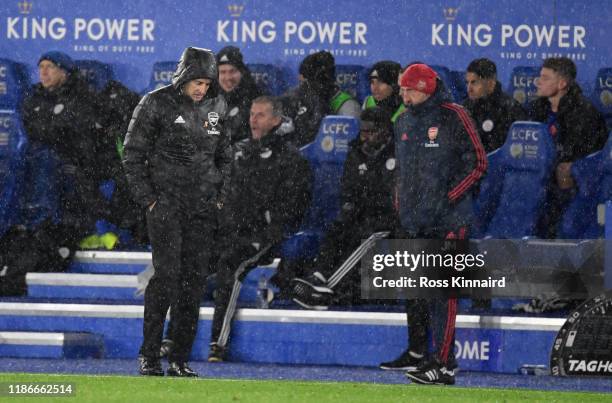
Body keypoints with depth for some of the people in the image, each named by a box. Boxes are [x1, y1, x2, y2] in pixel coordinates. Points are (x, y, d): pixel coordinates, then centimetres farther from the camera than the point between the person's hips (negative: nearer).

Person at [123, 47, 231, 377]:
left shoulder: (215, 107, 10)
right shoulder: (156, 104, -5)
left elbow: (224, 155, 21)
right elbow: (132, 154, -2)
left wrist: (219, 197, 11)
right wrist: (147, 198, -7)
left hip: (202, 207, 5)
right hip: (165, 202, -5)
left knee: (194, 279, 1)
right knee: (166, 275, -13)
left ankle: (180, 360, 6)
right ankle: (149, 356, -6)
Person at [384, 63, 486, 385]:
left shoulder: (452, 117, -8)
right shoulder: (404, 122, 15)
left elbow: (478, 163, -8)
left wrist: (447, 198, -13)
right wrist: (401, 207, 16)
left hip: (447, 219, -8)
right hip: (414, 220, 8)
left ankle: (444, 365, -15)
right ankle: (417, 353, 28)